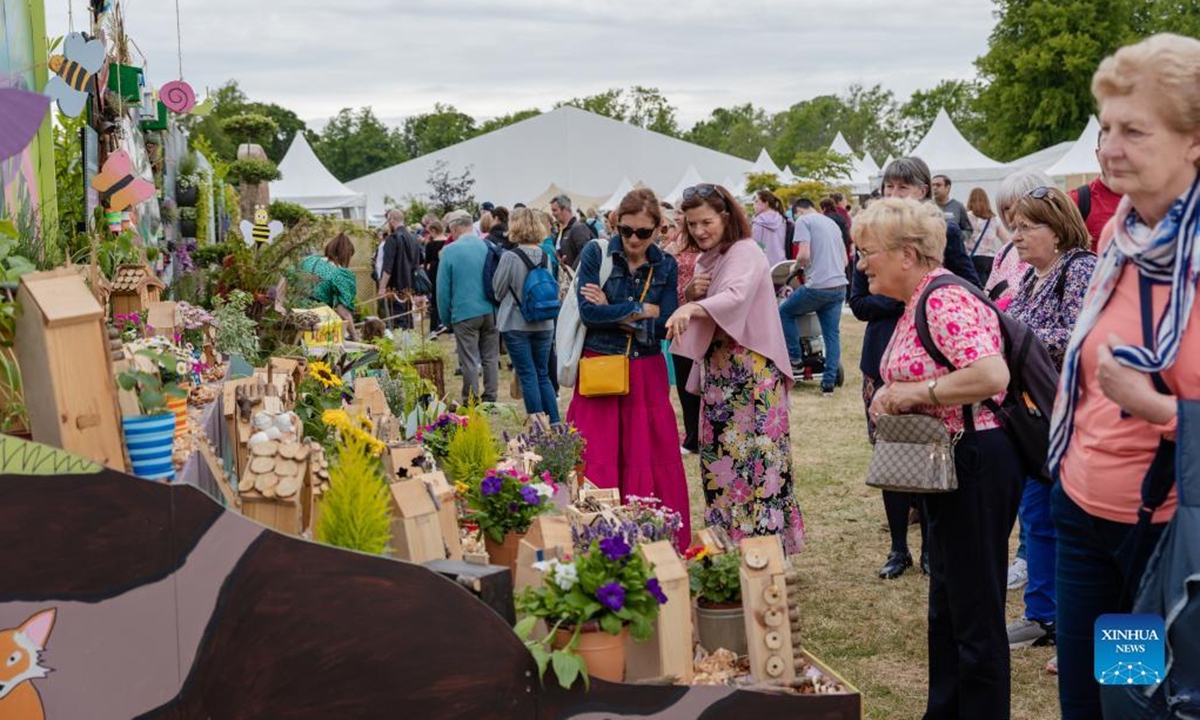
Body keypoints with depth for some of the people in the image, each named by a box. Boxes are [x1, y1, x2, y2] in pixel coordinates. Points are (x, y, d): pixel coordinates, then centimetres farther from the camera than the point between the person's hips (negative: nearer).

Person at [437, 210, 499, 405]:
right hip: (490, 312, 4)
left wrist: (445, 317, 6)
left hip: (465, 313, -4)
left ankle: (471, 402, 9)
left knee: (469, 361, 3)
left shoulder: (449, 251, -8)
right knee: (490, 357, 12)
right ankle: (490, 399, 17)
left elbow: (443, 288, -4)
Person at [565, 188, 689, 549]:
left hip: (647, 374, 2)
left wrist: (613, 312, -10)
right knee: (597, 465, -2)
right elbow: (588, 311, -13)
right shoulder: (596, 253, -3)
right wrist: (641, 310, -9)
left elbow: (664, 326, -3)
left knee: (653, 464, 2)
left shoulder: (665, 265, 5)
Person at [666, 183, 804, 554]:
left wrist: (691, 309, -46)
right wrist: (692, 294, -3)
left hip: (753, 369, -8)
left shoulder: (746, 253, -10)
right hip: (717, 369, 8)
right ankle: (726, 547, 17)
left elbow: (735, 297, -29)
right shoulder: (704, 260, 15)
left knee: (755, 457, -9)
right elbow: (696, 319, 19)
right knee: (717, 458, 9)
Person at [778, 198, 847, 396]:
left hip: (817, 286, -6)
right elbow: (845, 260, 23)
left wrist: (795, 268, 6)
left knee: (784, 312, 15)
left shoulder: (803, 220, -1)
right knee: (832, 334, 8)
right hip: (839, 286, 7)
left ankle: (795, 360, 15)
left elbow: (804, 255, -13)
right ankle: (829, 383, 6)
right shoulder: (832, 223, 21)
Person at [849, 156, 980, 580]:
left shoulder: (945, 234, 1)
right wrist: (902, 302, -13)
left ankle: (931, 547, 17)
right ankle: (899, 548, 18)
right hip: (885, 358, 2)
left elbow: (971, 291, 0)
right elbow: (859, 302, 1)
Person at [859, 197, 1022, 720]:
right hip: (946, 463, 11)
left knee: (977, 614, 0)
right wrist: (894, 394, 4)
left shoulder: (945, 301, -19)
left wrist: (918, 392, -22)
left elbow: (992, 374, -32)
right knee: (947, 603, 20)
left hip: (976, 463, -11)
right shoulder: (917, 302, 12)